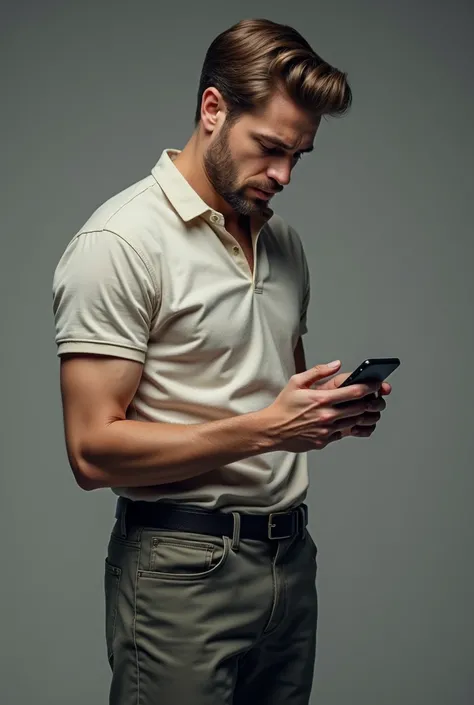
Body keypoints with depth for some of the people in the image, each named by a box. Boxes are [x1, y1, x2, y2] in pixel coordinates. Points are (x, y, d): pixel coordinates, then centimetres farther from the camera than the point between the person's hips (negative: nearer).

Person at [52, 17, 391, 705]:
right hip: (184, 566, -7)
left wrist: (337, 407, 0)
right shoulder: (121, 241, -13)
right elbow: (94, 450, -18)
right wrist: (265, 428, -23)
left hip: (291, 552, 7)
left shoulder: (284, 240, 12)